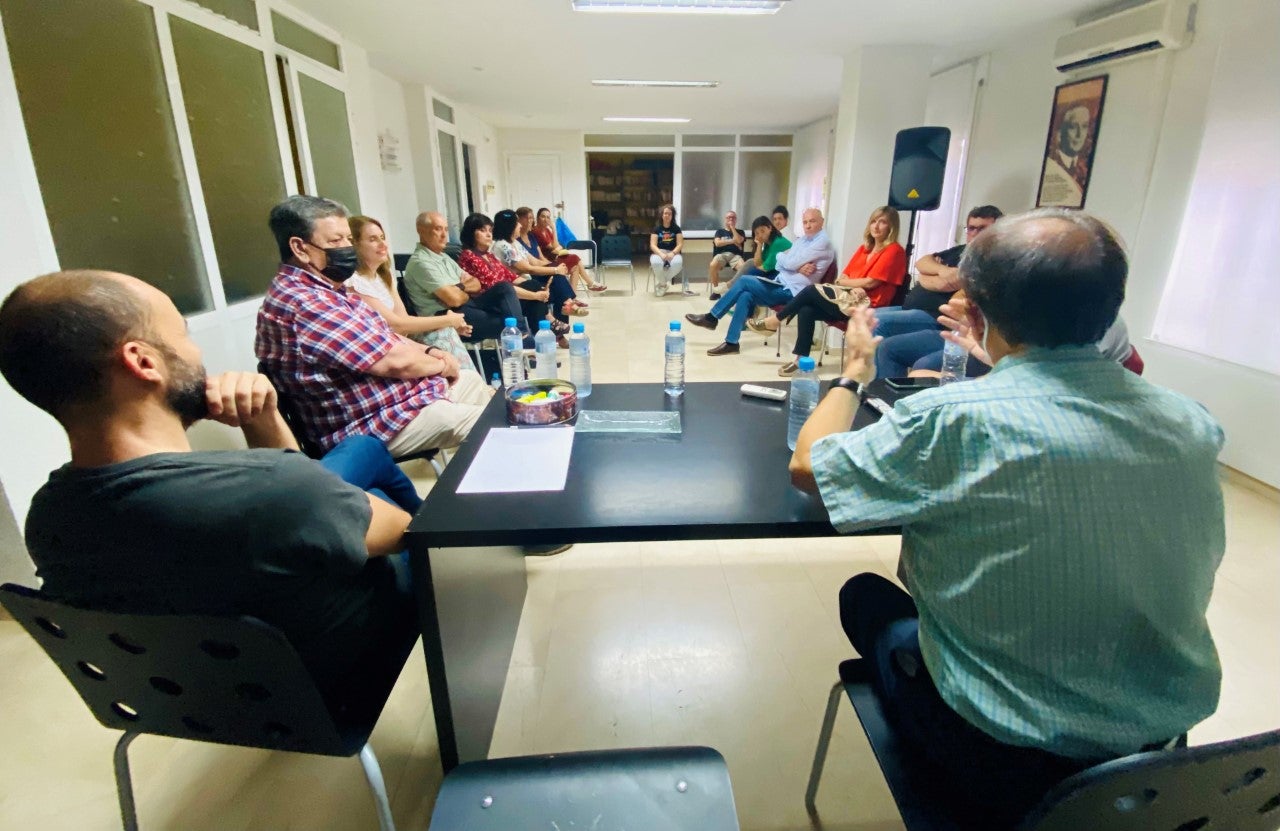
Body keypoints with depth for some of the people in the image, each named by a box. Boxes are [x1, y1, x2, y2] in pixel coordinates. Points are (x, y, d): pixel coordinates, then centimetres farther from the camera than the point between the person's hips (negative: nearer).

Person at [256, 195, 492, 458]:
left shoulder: (330, 289, 8)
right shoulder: (303, 303, -25)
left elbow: (383, 339, 16)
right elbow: (394, 361, -26)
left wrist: (430, 351, -1)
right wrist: (442, 365, -8)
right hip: (382, 422, -11)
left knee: (474, 381, 22)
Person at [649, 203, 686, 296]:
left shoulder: (676, 228, 6)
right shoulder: (656, 228, 3)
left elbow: (680, 244, -1)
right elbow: (653, 245, -5)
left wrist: (672, 253, -21)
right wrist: (661, 254, -24)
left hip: (673, 252, 1)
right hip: (658, 252, -1)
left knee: (678, 262, -36)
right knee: (656, 263, -39)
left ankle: (661, 283, -12)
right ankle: (662, 284, -8)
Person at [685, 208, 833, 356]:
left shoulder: (822, 242, -12)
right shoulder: (803, 240, 17)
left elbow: (790, 263, -19)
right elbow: (781, 264, 8)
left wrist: (781, 257, 4)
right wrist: (798, 267, -13)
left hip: (792, 291, -9)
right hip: (782, 284, 9)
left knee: (744, 281, -14)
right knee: (746, 295, -10)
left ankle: (711, 318, -6)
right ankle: (731, 343, -7)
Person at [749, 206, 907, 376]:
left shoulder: (894, 250, -5)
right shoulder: (864, 248, 18)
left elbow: (870, 282, -13)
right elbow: (843, 277, 10)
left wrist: (843, 281, 1)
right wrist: (854, 286, -12)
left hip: (866, 306, -7)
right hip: (849, 299, 7)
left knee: (811, 290, -17)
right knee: (806, 310, -19)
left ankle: (775, 320, -1)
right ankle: (801, 360, -17)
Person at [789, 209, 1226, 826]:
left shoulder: (951, 419, -29)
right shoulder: (1192, 425, -10)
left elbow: (806, 466, -14)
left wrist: (855, 370, 2)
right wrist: (1002, 367, 19)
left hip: (1003, 764, -5)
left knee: (865, 594, 19)